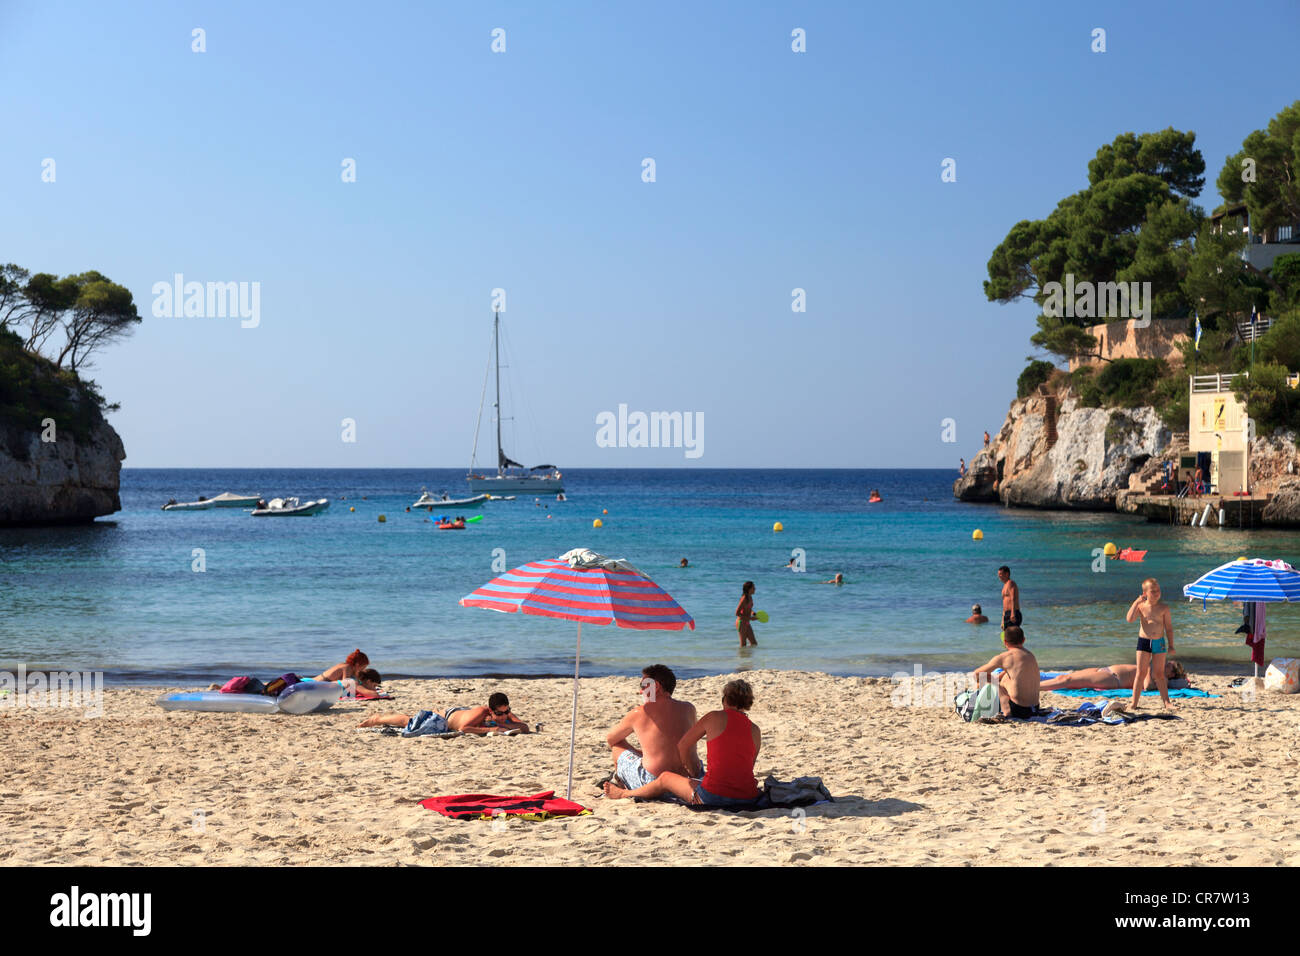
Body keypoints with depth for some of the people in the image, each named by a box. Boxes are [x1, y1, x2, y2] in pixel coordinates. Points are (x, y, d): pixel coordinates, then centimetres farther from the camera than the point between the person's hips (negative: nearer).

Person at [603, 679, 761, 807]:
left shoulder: (714, 717, 0)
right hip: (747, 800, 5)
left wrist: (692, 773, 29)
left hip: (714, 797, -5)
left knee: (665, 778, 21)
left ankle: (623, 793, 47)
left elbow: (682, 746, 10)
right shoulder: (756, 730, 9)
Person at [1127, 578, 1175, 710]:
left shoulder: (1164, 608, -1)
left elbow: (1169, 628, 3)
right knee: (1141, 673, 0)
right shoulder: (1141, 606, -1)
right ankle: (1134, 702, 3)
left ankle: (1166, 702, 9)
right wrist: (1136, 602, -18)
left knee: (1159, 674, 4)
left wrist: (1171, 645, -1)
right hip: (1143, 641, 0)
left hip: (1159, 643, 0)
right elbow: (1129, 619, -16)